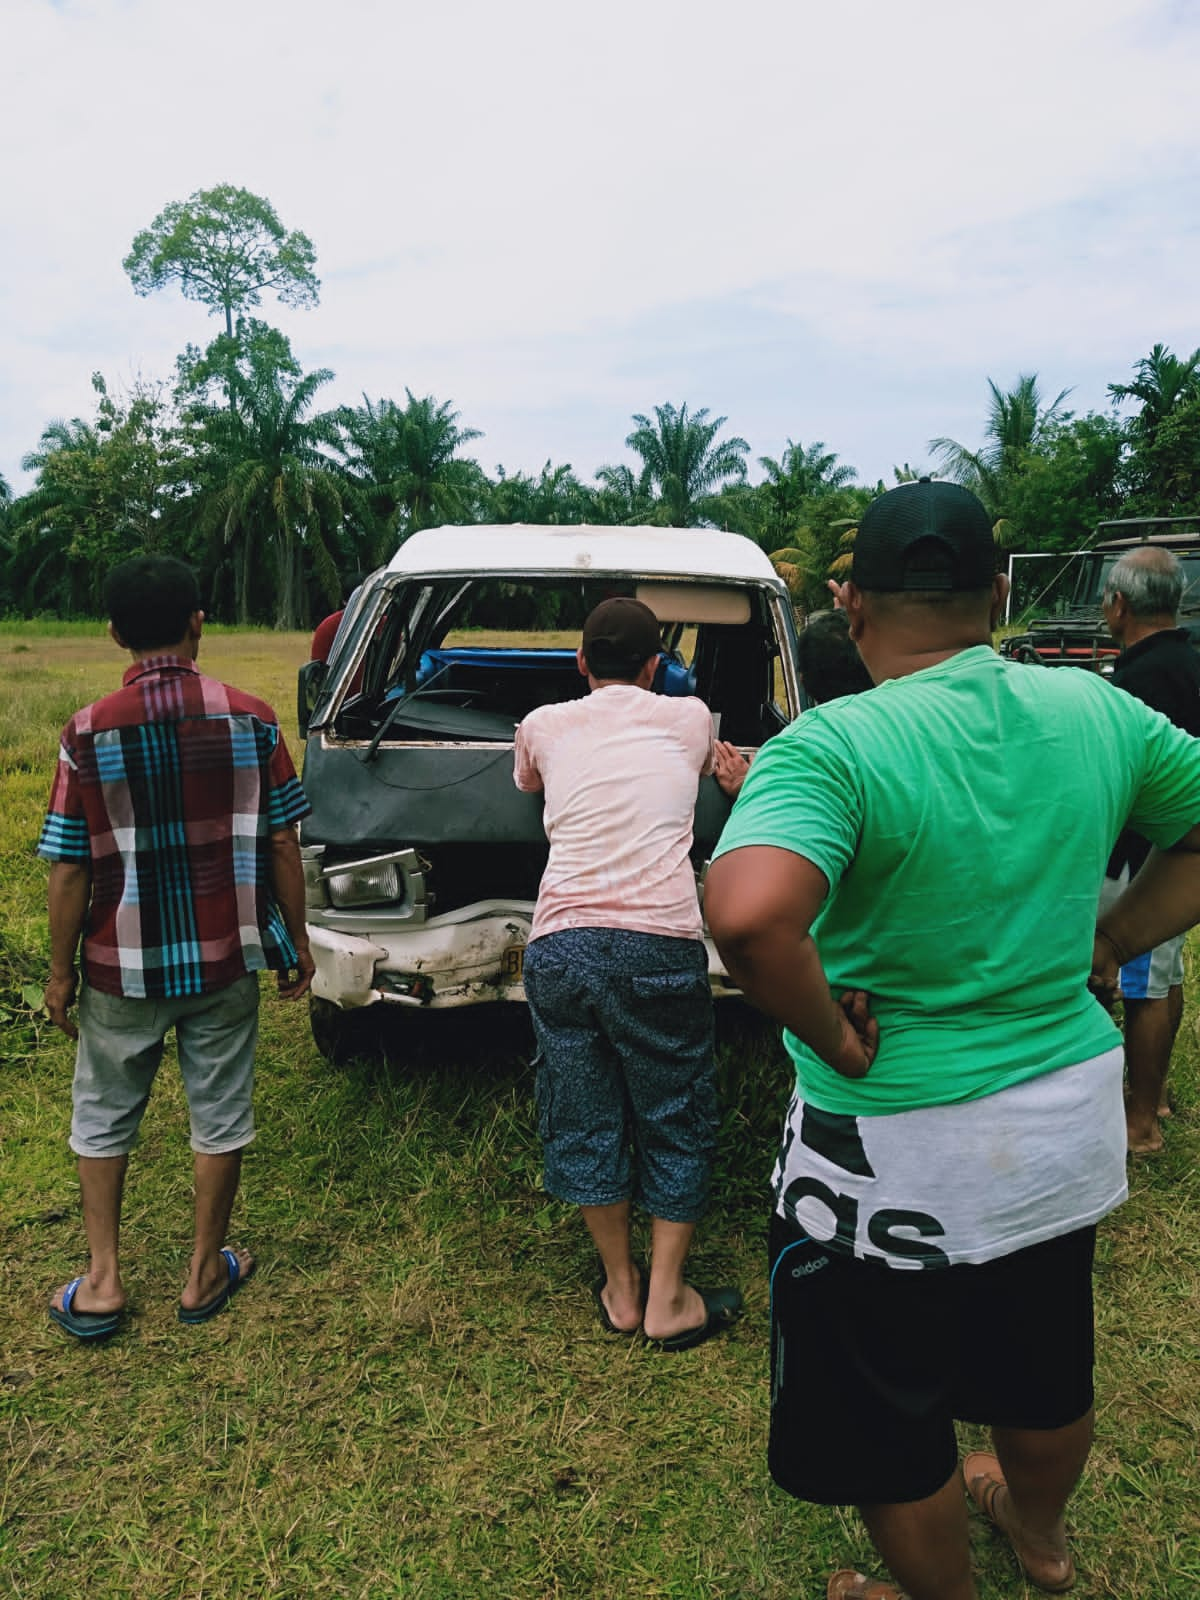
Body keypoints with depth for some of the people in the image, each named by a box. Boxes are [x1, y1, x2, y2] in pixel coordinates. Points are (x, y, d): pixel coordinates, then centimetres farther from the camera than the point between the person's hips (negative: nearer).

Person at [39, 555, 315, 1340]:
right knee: (220, 1113, 15)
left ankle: (102, 1282, 26)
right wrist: (297, 938, 8)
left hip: (124, 967, 0)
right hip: (226, 959, 1)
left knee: (104, 1117, 20)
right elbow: (281, 843, -5)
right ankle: (206, 1272, 29)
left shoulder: (90, 732, -11)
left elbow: (69, 870, -8)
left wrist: (61, 972, 4)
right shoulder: (250, 720, -8)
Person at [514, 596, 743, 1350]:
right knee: (676, 1122, 15)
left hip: (559, 942, 2)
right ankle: (666, 1300, 24)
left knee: (584, 1119, 16)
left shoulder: (543, 726, 13)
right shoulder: (689, 718, 12)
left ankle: (621, 1287, 30)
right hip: (659, 942, -1)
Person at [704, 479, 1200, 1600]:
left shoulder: (831, 748, -24)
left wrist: (834, 1037, -23)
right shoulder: (1094, 712, -5)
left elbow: (747, 917, -40)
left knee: (889, 1425, 20)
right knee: (1045, 1368, 32)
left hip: (896, 1155, -6)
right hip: (1071, 1115, 7)